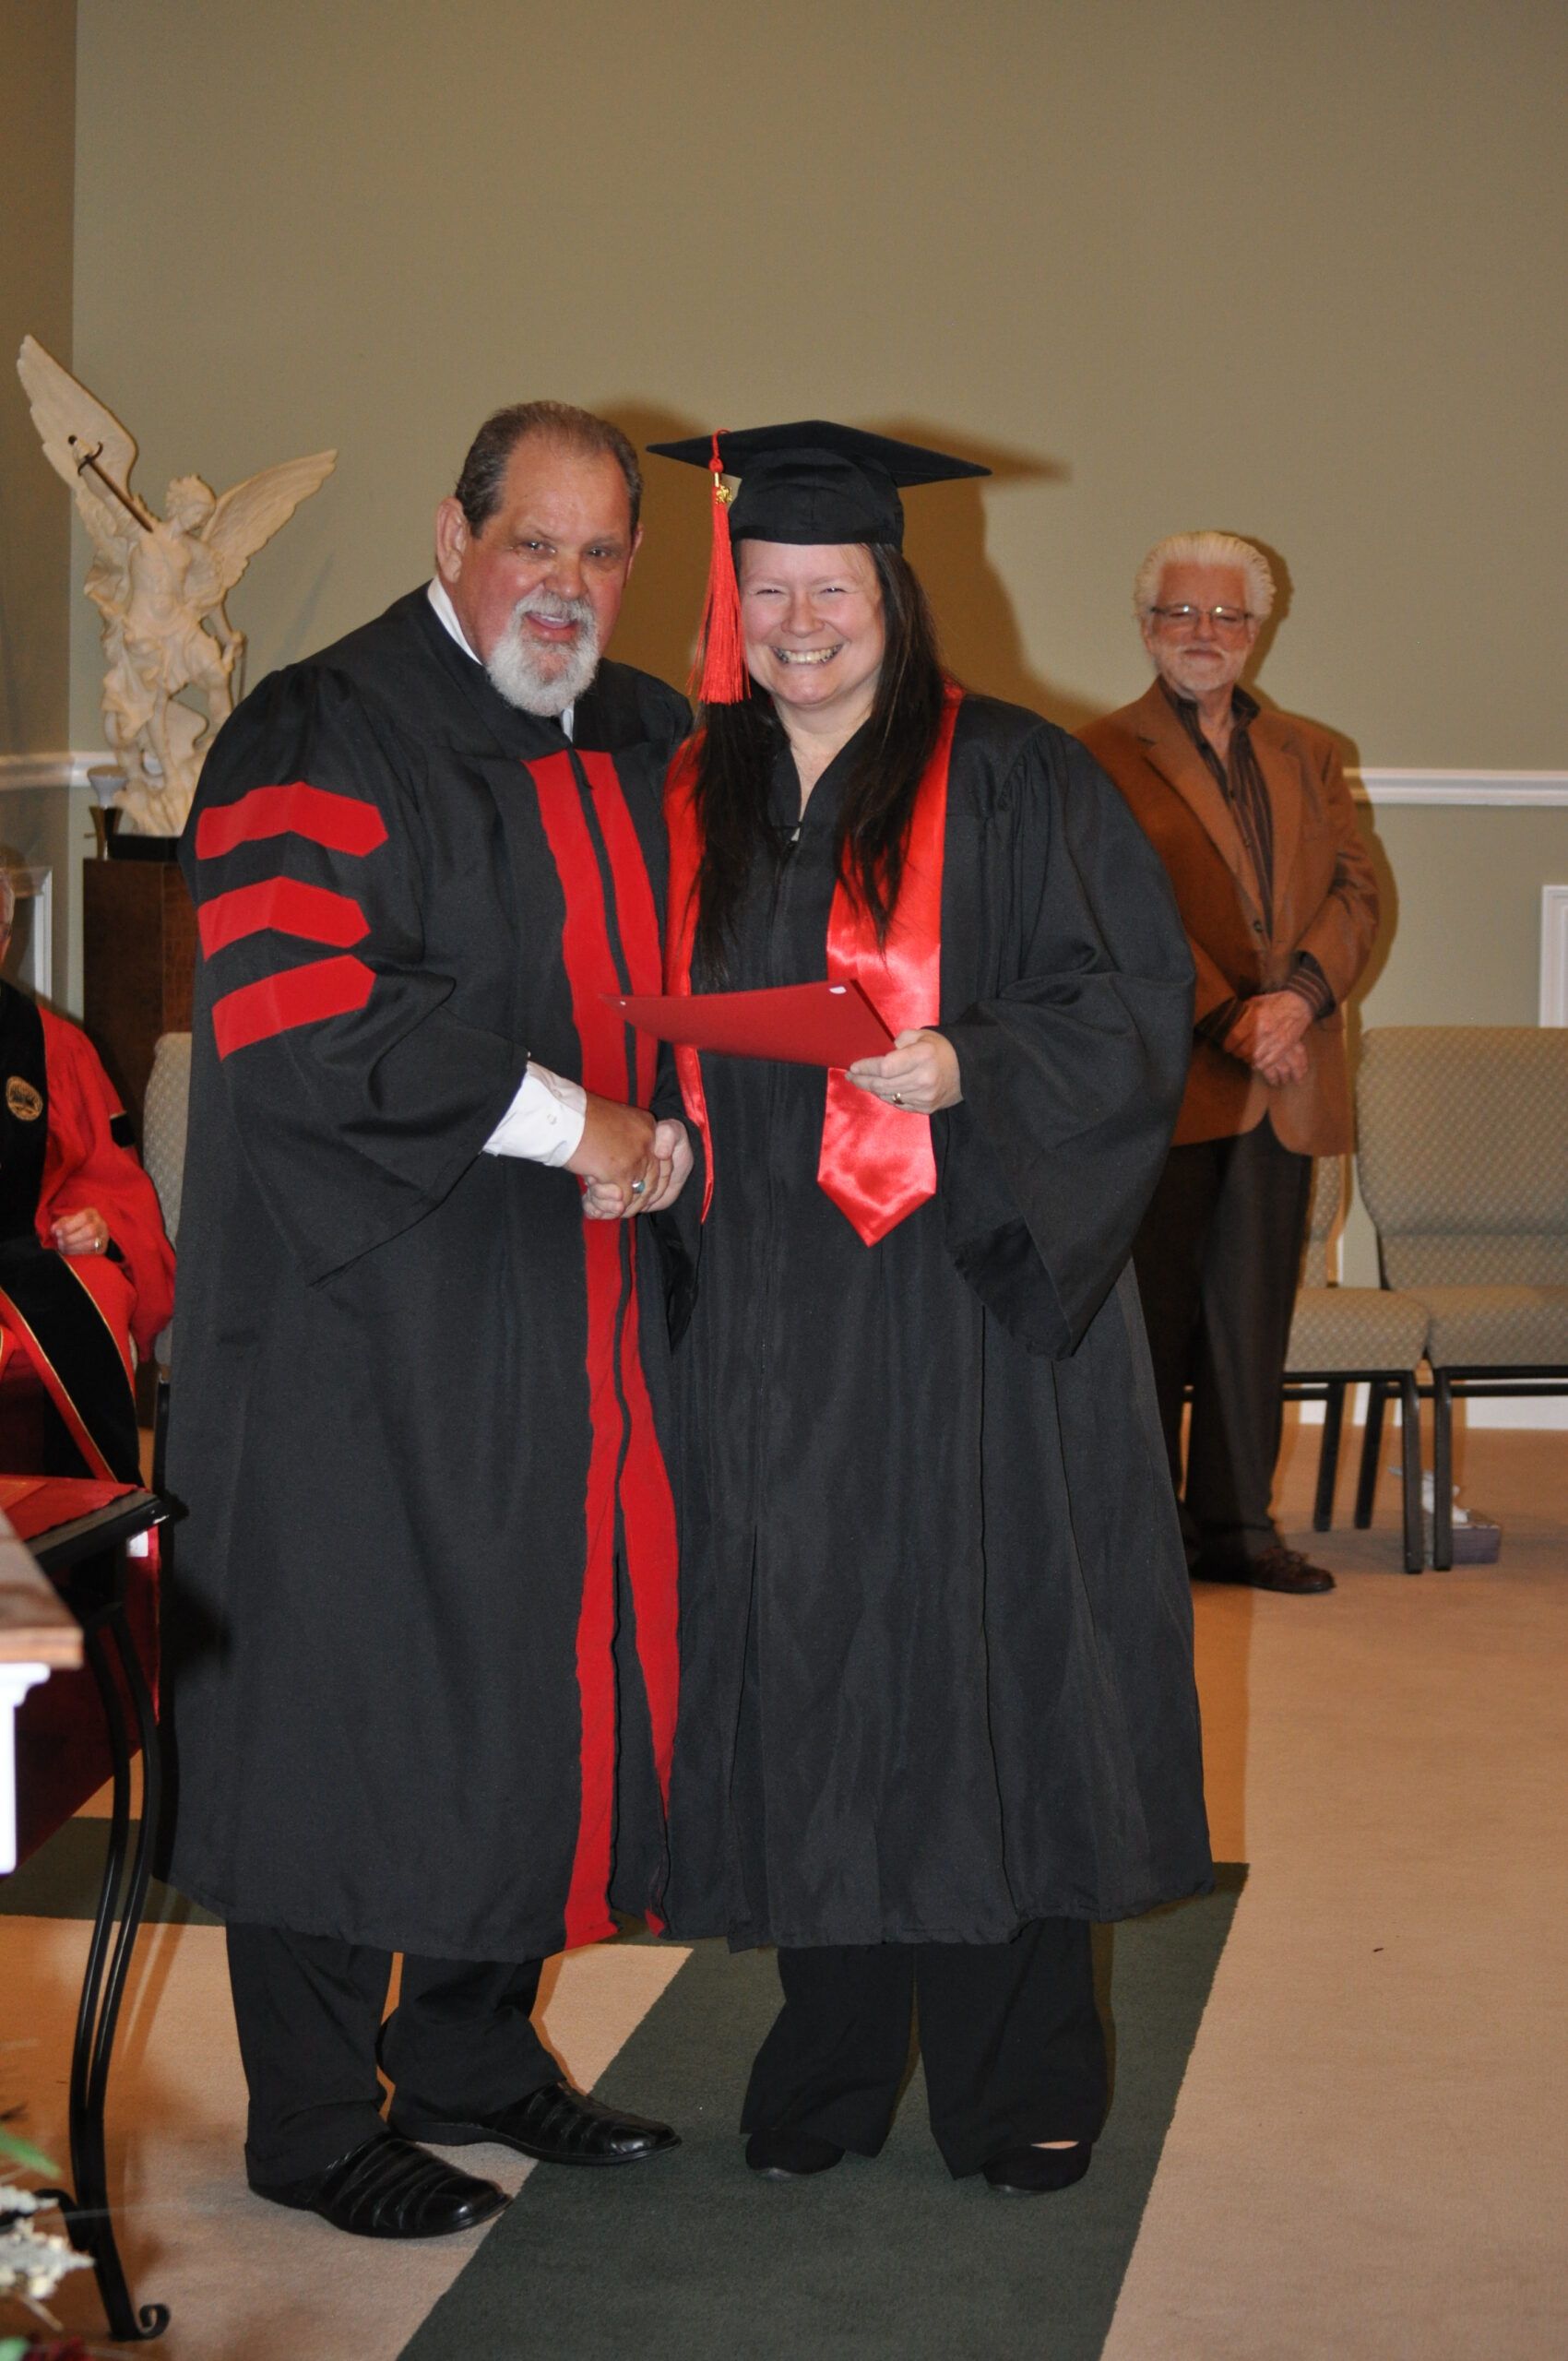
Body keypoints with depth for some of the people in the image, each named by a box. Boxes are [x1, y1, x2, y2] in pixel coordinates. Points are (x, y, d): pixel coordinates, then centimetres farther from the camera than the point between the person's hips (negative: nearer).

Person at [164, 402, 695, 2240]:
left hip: (584, 1320, 7)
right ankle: (313, 2123, 14)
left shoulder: (651, 746, 13)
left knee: (549, 1677, 12)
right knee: (357, 1691, 0)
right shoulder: (321, 739, -9)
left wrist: (673, 1135, -2)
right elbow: (296, 1011, -21)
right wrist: (563, 1122, -19)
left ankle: (474, 2054, 29)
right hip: (374, 1321, -7)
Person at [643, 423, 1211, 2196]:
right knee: (807, 1682, 7)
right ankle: (828, 2066, 20)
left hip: (976, 1293, -3)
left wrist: (966, 1070, -19)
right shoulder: (692, 805, 11)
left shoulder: (1011, 783, -2)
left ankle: (1019, 2082, 14)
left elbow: (1137, 1004, -6)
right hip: (771, 1308, 4)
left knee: (992, 1668, 1)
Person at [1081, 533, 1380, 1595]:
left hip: (1287, 1084, 4)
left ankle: (1238, 1524, 15)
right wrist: (1225, 1019, -17)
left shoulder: (1311, 755, 18)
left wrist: (1299, 996, -10)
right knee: (1155, 1316, 1)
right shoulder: (1105, 756, 3)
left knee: (1253, 1318, 7)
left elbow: (1357, 891, 8)